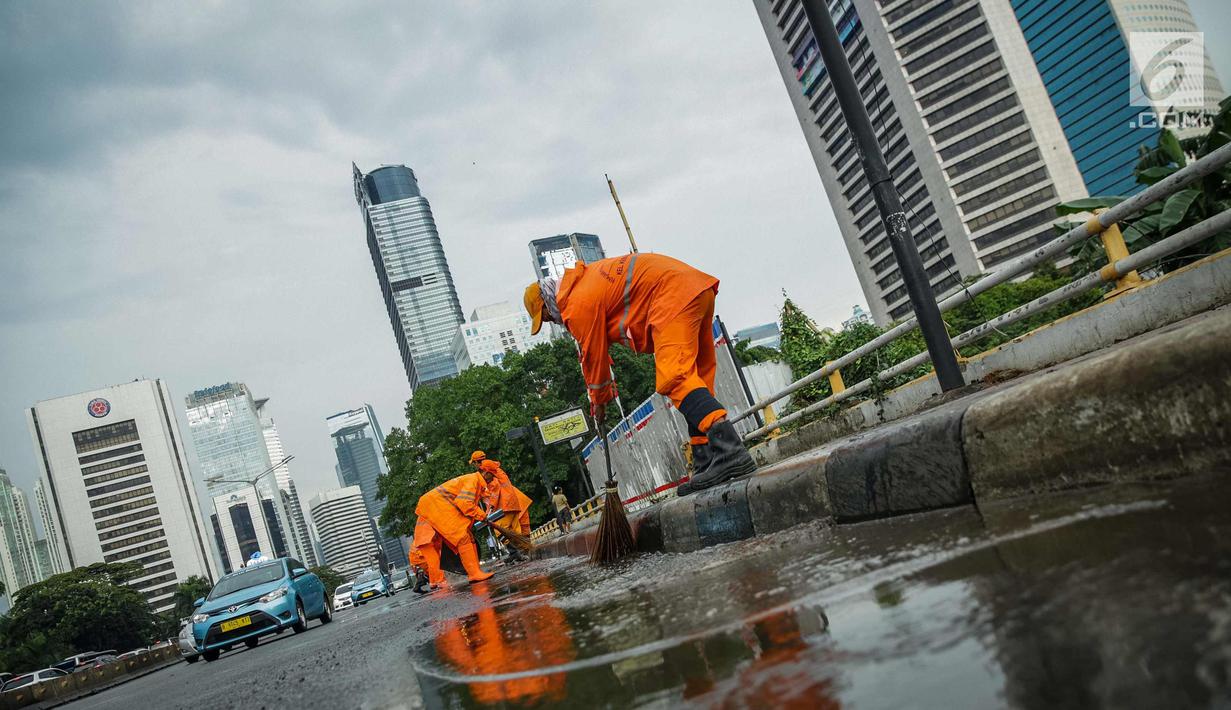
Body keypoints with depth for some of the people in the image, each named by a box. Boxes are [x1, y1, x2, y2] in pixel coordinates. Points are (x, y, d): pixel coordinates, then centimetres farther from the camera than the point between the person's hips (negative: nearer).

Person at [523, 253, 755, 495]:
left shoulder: (578, 305, -7)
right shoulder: (584, 280, 23)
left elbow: (593, 355, 2)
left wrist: (599, 400, 18)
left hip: (674, 295, -11)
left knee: (674, 378, -22)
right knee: (693, 377, 10)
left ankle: (731, 451, -38)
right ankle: (706, 466, 8)